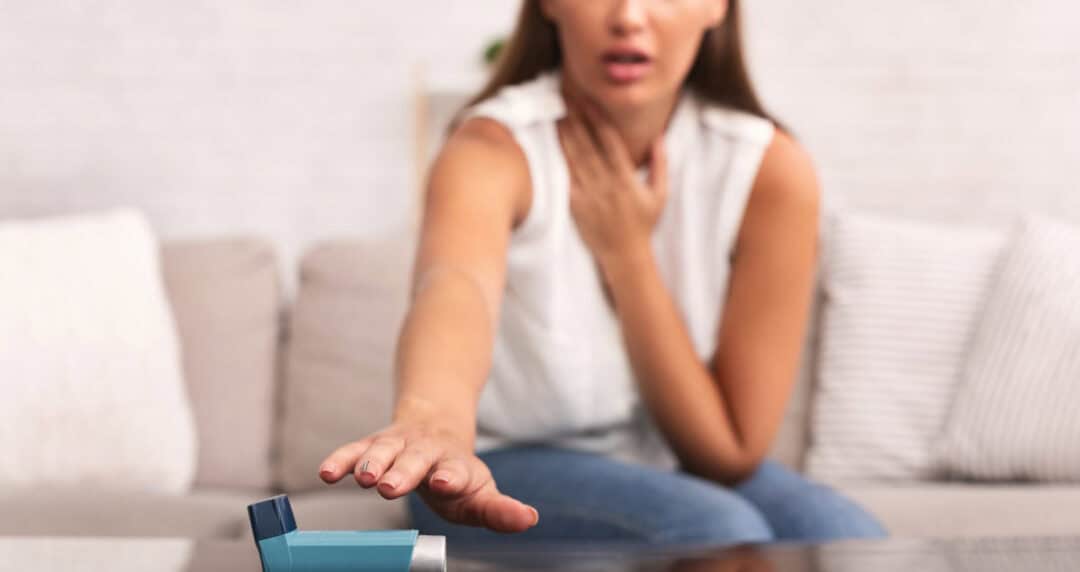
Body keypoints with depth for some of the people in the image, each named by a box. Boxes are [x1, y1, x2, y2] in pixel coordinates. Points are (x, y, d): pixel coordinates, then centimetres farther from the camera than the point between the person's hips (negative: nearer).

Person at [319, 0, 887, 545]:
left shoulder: (770, 168, -17)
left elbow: (729, 456, -15)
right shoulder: (492, 149, -23)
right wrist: (431, 416, -72)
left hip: (673, 468, 4)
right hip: (516, 464, -3)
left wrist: (627, 250, -23)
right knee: (715, 533, -30)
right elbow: (454, 284, -49)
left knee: (843, 535, -25)